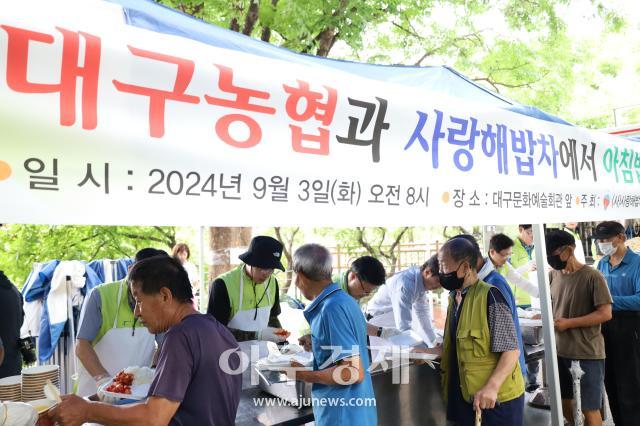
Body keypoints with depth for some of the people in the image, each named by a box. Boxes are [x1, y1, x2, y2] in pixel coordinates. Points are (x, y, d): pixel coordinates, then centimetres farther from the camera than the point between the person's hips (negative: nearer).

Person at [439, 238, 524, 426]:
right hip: (466, 396, 7)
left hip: (496, 398, -7)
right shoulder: (454, 298, 9)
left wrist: (492, 386, -29)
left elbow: (511, 350, -19)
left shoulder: (489, 297, -16)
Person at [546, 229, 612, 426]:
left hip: (587, 354, -6)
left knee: (590, 409, 6)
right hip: (560, 351, 6)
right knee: (563, 401, 17)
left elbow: (605, 313, -15)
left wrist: (568, 323, -18)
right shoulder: (553, 275, 4)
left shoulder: (592, 276, -14)